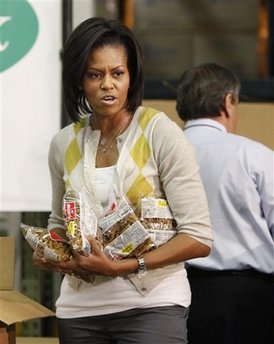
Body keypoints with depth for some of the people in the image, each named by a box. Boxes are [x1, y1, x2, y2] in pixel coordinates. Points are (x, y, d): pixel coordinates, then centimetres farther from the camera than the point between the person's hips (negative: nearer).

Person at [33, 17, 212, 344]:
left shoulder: (161, 133, -8)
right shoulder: (63, 144, 6)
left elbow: (198, 237, -10)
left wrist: (119, 267, -19)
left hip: (151, 305, -4)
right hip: (79, 308, 4)